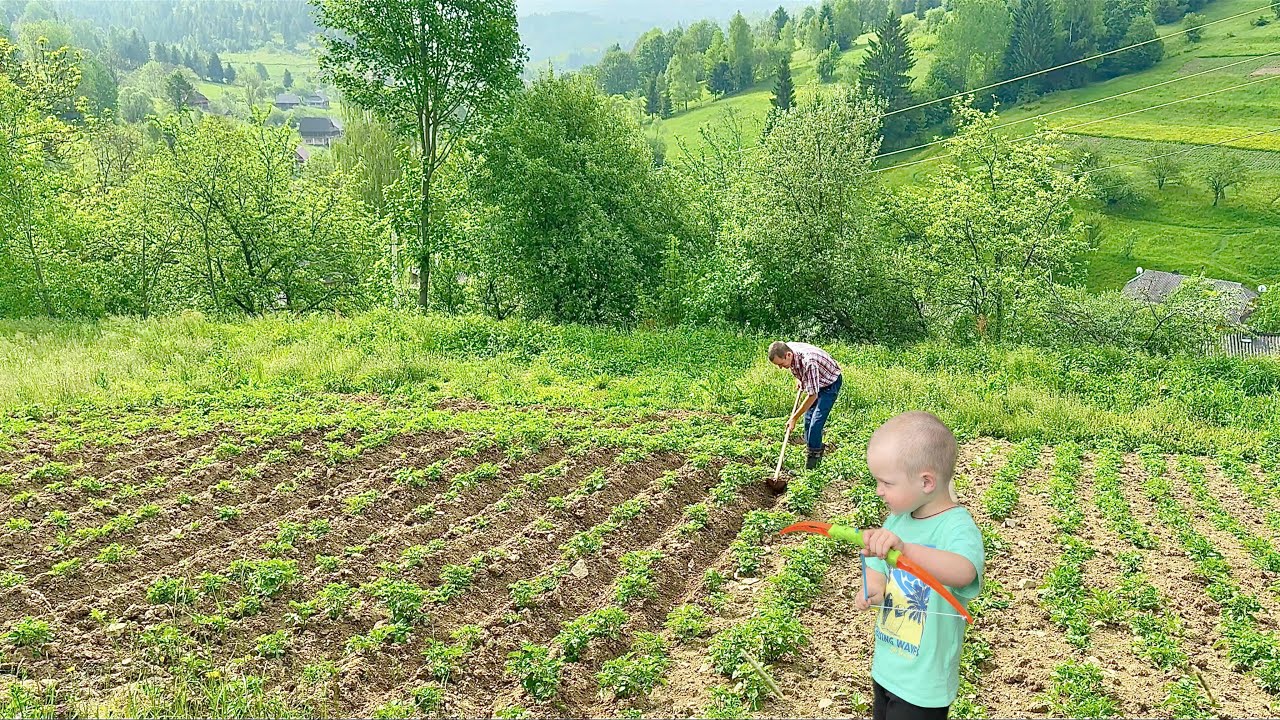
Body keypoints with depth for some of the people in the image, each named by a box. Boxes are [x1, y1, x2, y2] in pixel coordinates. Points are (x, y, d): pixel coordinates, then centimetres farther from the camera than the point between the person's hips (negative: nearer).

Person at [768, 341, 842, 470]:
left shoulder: (808, 362, -42)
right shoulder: (787, 349, -18)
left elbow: (813, 395, -37)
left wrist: (794, 418, -32)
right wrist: (798, 378, -1)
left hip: (830, 383, -8)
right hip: (814, 382, 8)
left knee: (816, 420, -15)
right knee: (808, 417, 9)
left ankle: (813, 455, -3)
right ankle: (818, 449, 24)